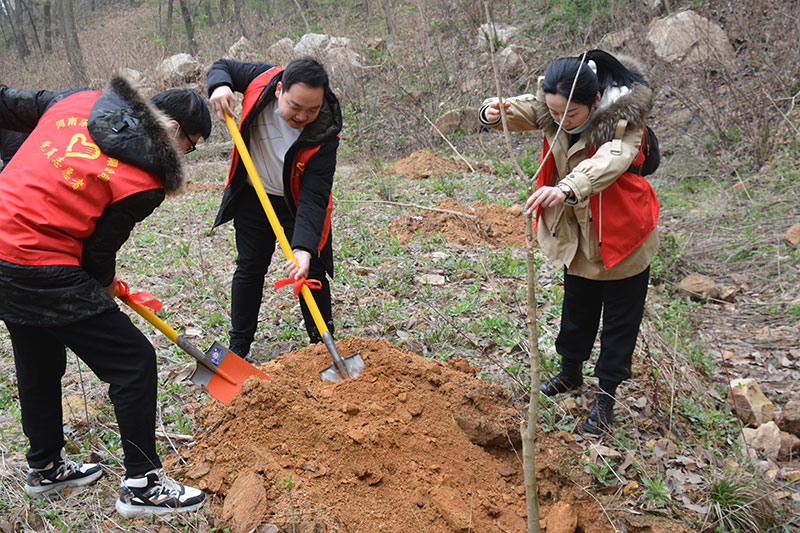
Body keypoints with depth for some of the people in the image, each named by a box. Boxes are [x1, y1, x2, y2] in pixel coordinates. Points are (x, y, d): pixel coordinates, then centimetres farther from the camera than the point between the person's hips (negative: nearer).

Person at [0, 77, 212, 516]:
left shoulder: (81, 101, 4)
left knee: (38, 365, 25)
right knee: (134, 362, 1)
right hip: (45, 274, -9)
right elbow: (100, 248, -6)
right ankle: (141, 484, 10)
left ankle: (45, 467, 44)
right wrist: (105, 284, 14)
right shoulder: (145, 183, -15)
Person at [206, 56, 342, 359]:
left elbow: (313, 198, -34)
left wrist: (304, 248, -46)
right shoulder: (264, 80, -24)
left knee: (313, 273, -3)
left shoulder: (324, 134, -32)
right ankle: (238, 346, 24)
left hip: (298, 202, -2)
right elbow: (222, 66, -2)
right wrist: (220, 85, -26)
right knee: (249, 268, 10)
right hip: (253, 195, 3)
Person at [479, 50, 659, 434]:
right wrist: (495, 112, -49)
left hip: (622, 234, -5)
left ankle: (606, 395, 23)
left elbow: (609, 162, -45)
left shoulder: (624, 118, -28)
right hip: (576, 234, 5)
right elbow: (520, 111, -23)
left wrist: (567, 189, -64)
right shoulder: (551, 107, -11)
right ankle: (571, 373, 41)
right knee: (576, 308, 21)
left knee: (620, 318, 8)